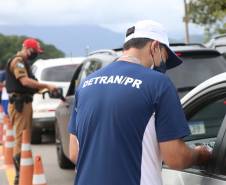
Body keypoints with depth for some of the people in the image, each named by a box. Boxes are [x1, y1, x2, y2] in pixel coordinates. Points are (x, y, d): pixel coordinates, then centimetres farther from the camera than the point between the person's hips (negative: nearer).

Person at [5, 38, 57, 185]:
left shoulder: (24, 62, 20)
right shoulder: (17, 61, -13)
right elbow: (25, 81, -26)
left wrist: (40, 89, 8)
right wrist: (46, 86, -26)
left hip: (24, 102, 11)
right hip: (19, 103, -11)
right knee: (21, 138, -11)